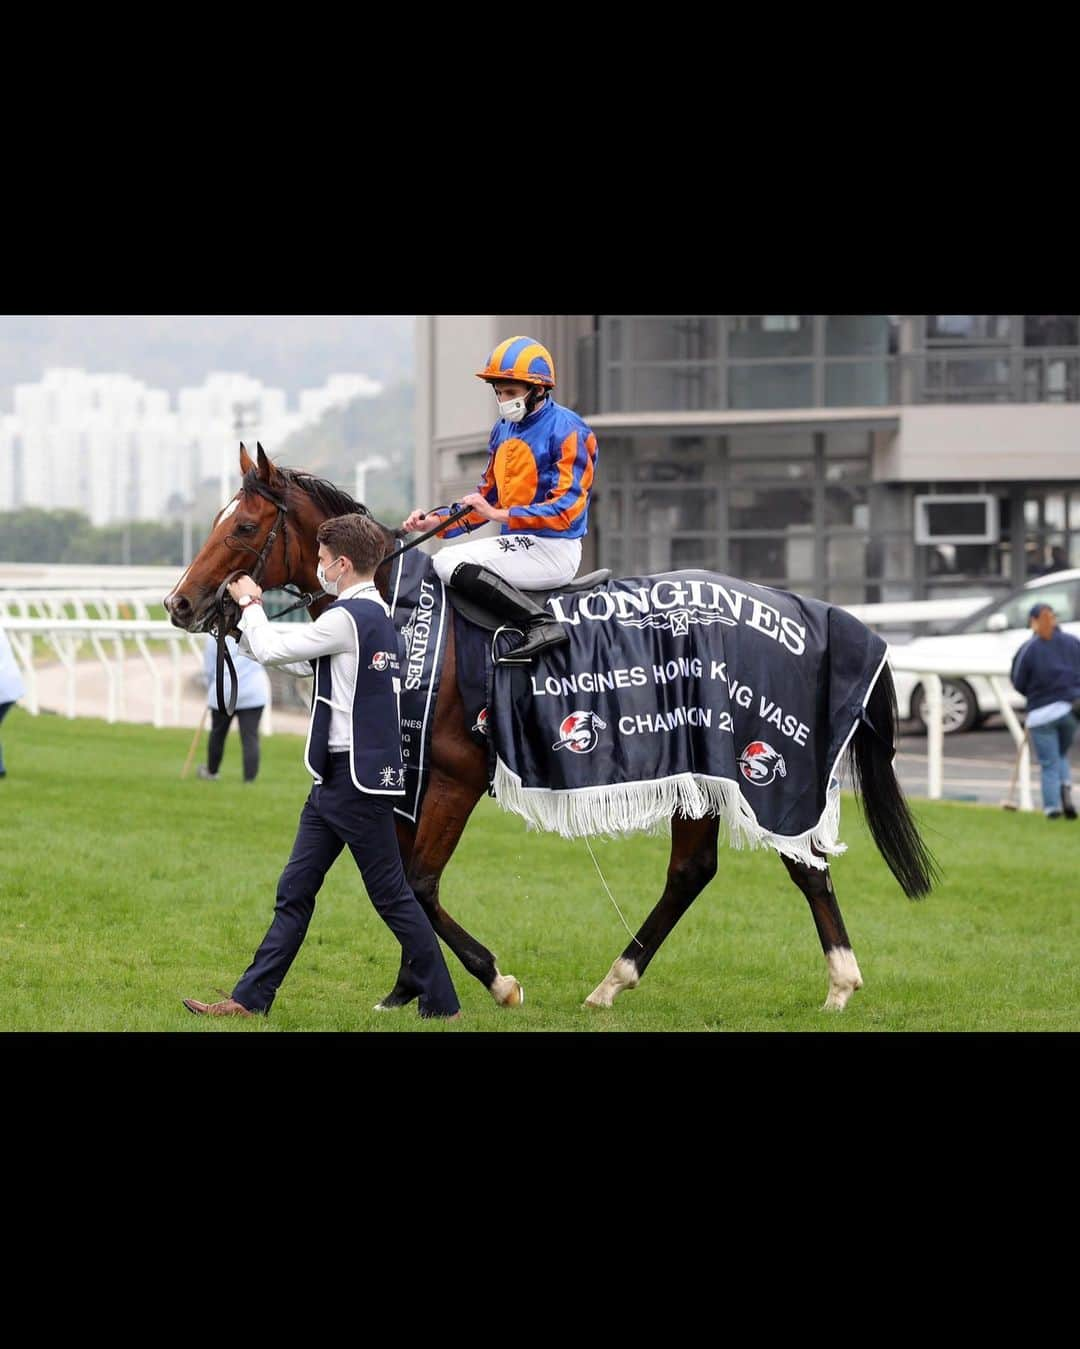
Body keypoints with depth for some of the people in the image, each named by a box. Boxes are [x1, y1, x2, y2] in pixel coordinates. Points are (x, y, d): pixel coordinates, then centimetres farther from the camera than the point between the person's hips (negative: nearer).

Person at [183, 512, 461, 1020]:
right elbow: (296, 659, 24)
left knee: (391, 895, -3)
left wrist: (250, 605, 6)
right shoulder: (374, 615, 15)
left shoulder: (347, 617, -17)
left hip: (355, 778, -10)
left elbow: (272, 649, -12)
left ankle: (441, 1005, 4)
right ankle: (250, 999, 11)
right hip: (338, 778, 10)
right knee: (294, 891, 9)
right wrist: (248, 616, 21)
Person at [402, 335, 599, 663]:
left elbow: (566, 509, -19)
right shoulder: (503, 430, 13)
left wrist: (499, 514, -25)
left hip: (553, 550, -9)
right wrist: (437, 520, 3)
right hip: (518, 543, 9)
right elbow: (487, 497, 19)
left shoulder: (567, 432, -12)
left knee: (450, 563, -23)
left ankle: (542, 624, -27)